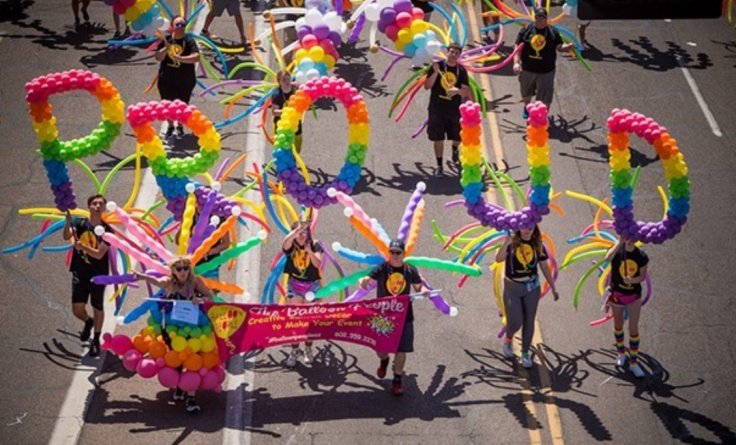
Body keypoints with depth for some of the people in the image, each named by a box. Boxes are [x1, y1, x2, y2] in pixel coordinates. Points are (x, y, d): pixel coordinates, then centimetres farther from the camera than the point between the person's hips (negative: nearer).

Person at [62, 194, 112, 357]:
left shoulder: (107, 231, -8)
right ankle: (88, 322, 31)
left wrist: (82, 246, -29)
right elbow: (66, 236, -20)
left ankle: (96, 340, 28)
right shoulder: (80, 224, -3)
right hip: (80, 273, 1)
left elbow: (99, 254, -16)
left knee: (98, 308, 8)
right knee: (77, 309, -4)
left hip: (98, 275, -1)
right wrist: (68, 220, -36)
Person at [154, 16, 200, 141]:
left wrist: (181, 58, -35)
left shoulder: (189, 41, -12)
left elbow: (196, 57, -24)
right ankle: (170, 126, 36)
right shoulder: (166, 40, -6)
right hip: (166, 79, 2)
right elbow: (158, 57, -10)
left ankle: (180, 126, 37)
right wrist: (166, 48, -28)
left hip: (185, 80, -2)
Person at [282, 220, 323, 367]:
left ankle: (308, 349, 21)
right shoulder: (291, 246, -8)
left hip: (312, 285, 0)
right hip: (295, 285, 0)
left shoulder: (314, 245, -8)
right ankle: (294, 351, 6)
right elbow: (286, 241, -33)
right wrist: (300, 228, -40)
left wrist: (309, 251, -37)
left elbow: (318, 263, -21)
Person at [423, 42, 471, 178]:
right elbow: (427, 86, -9)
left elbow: (466, 92, -3)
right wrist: (436, 72, -21)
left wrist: (458, 90, -24)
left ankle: (455, 149, 49)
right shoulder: (437, 66, -6)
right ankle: (439, 166, 12)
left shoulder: (461, 70, -1)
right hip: (437, 109, -2)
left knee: (457, 137, 14)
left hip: (455, 109, 2)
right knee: (438, 139, 0)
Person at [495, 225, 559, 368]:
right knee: (515, 321, -7)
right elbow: (499, 259, -27)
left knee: (529, 321, 8)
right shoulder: (512, 242, -11)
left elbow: (545, 267, 5)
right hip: (513, 287, -3)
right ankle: (508, 339, 28)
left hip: (532, 287, 3)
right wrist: (506, 243, -42)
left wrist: (553, 288, 7)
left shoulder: (537, 245, -3)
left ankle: (525, 353, 24)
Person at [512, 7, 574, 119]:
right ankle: (527, 108, 57)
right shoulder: (526, 30, -8)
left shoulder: (553, 32, -7)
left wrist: (568, 47, -25)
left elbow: (559, 47, -2)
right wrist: (516, 62, -17)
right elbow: (518, 47, -6)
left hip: (546, 71, -2)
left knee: (545, 98, 0)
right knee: (526, 93, 26)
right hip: (527, 69, 2)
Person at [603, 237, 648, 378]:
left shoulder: (641, 256, -11)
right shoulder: (617, 251, -17)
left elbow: (642, 276, -4)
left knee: (634, 328, 1)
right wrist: (620, 242, -46)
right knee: (618, 325, 18)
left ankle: (633, 362, 10)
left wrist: (632, 280, -25)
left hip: (634, 295, 0)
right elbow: (608, 258, -40)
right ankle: (621, 353, 41)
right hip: (617, 293, 0)